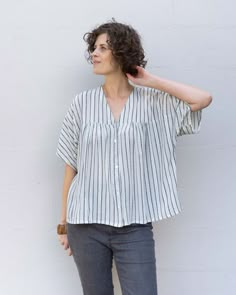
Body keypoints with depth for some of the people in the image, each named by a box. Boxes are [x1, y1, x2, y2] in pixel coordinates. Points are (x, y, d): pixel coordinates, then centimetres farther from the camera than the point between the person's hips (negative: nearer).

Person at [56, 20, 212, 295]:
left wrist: (151, 81, -5)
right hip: (87, 224, 1)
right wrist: (64, 222, 8)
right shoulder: (83, 102, 1)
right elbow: (71, 166, 5)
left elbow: (203, 99, -12)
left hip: (135, 226, -1)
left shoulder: (152, 101, 1)